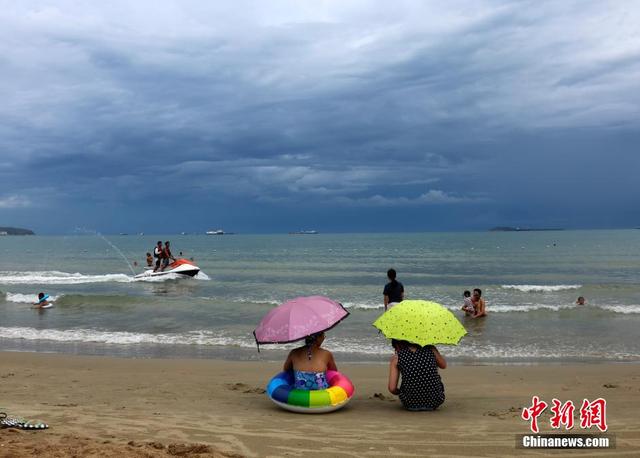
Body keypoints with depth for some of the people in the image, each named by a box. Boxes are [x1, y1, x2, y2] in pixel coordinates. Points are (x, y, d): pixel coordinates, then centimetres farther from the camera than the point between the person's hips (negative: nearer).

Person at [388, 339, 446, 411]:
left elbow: (392, 388, -8)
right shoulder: (431, 350, 0)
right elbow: (443, 365, 19)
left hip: (410, 405, -1)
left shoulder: (396, 357, -4)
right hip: (435, 403, 1)